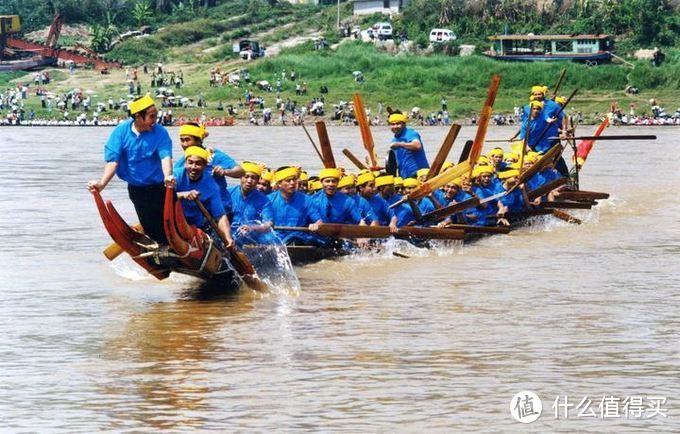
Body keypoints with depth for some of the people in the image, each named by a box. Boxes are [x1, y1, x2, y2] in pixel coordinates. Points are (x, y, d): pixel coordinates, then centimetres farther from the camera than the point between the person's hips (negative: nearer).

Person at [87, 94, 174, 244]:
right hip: (137, 189, 2)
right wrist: (102, 183, -31)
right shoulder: (121, 132, -9)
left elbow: (165, 157, -26)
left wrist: (167, 176, -48)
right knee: (150, 227, 10)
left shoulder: (160, 132, -13)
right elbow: (113, 161, -14)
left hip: (159, 186, -2)